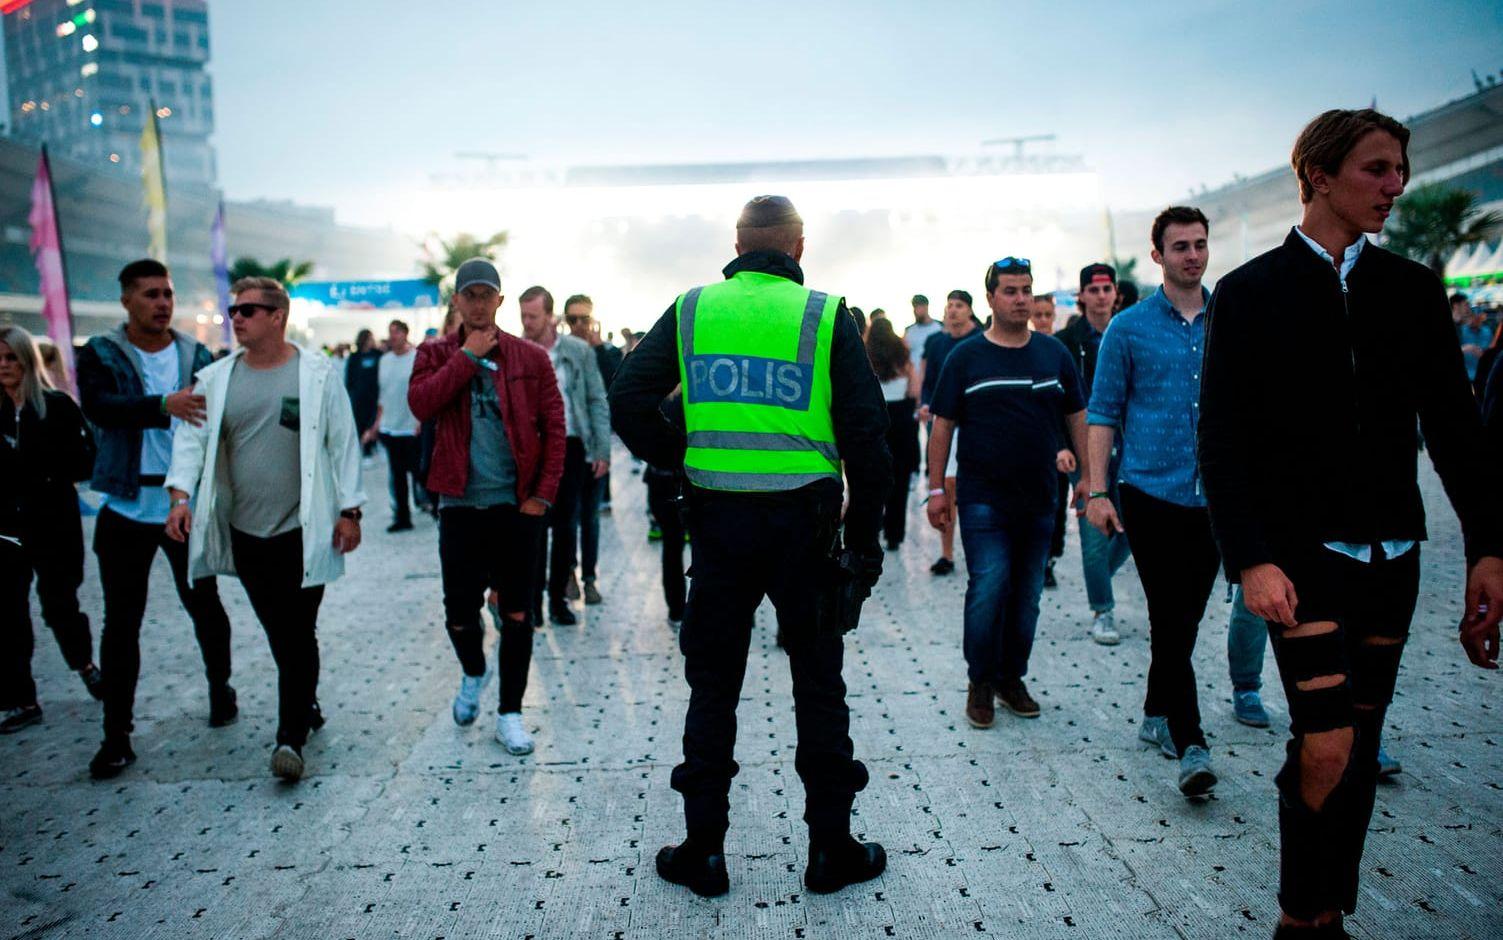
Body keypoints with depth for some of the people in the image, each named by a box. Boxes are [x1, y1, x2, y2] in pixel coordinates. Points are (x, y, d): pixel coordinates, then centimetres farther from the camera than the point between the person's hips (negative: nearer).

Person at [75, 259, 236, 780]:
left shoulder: (198, 356, 4)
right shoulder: (100, 354, 1)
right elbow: (97, 406, -18)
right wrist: (164, 406, -33)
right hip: (126, 508, 0)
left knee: (203, 604, 12)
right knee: (121, 620, 4)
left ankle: (220, 686, 36)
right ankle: (117, 734, 14)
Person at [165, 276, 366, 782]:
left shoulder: (317, 374, -2)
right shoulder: (216, 379, 7)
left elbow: (343, 443, -2)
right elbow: (193, 437, 2)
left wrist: (350, 511, -5)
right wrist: (181, 495, -14)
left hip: (303, 529, -4)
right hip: (245, 532, 4)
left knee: (297, 634, -3)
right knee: (278, 635, 13)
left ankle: (291, 735, 4)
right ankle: (306, 705, 31)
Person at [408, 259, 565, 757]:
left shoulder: (531, 358, 2)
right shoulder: (437, 355, 5)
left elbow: (554, 426, 0)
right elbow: (419, 403, -14)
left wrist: (544, 493, -6)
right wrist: (468, 357, -13)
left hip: (517, 505, 0)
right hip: (461, 505, 1)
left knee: (516, 612, 4)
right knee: (460, 610, 6)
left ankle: (510, 713, 18)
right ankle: (473, 673, 39)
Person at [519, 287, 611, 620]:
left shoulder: (578, 350, 2)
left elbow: (597, 401, 2)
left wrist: (602, 449, -2)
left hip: (571, 447, 1)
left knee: (566, 526, 8)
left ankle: (558, 596, 20)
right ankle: (533, 599, 13)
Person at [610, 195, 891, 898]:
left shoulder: (691, 311, 4)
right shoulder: (827, 317, -1)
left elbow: (628, 399, -3)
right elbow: (866, 432, -4)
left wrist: (680, 461, 7)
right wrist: (865, 535, 3)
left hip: (719, 520, 1)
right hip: (805, 521, -1)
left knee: (713, 684, 13)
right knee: (818, 683, 11)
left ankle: (704, 849, 21)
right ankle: (831, 849, 21)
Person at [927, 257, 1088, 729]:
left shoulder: (1054, 353, 8)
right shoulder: (966, 357, 0)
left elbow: (1078, 417, 14)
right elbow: (943, 424, 1)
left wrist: (1090, 475, 8)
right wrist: (936, 488, -2)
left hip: (1038, 498, 3)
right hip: (983, 499, -3)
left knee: (1027, 595, 10)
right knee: (988, 590, -8)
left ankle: (1012, 678, 25)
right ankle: (981, 683, 9)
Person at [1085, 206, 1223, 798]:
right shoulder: (1128, 328, 1)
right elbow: (1103, 413, 1)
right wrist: (1097, 490, -6)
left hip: (1214, 496, 3)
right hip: (1152, 493, -3)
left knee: (1186, 618, 12)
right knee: (1170, 620, -6)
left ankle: (1157, 716, 30)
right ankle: (1190, 745, -2)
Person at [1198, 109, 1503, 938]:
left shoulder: (1413, 289, 9)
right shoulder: (1249, 293, -3)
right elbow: (1221, 441, -8)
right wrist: (1250, 559, -17)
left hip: (1390, 558, 5)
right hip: (1302, 557, -4)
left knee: (1360, 747, 11)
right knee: (1326, 748, -11)